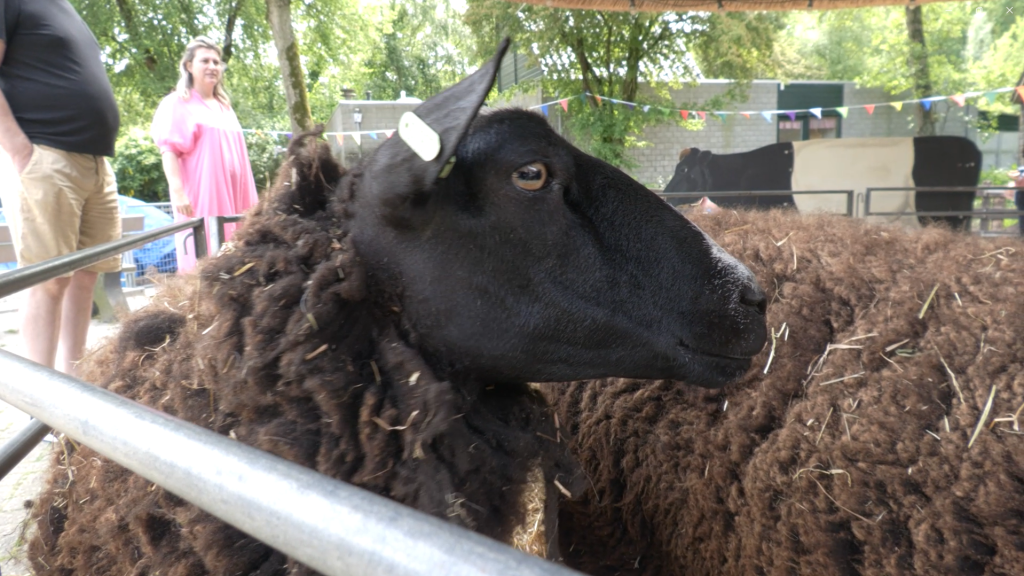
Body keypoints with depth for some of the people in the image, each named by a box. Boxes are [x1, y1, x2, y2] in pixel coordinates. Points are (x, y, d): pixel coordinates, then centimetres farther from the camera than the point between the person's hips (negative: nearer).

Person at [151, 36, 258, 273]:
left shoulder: (224, 106, 23)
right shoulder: (177, 104, 2)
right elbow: (169, 150, -8)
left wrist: (249, 200, 20)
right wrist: (177, 191, -21)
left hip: (230, 198, 6)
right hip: (199, 199, -6)